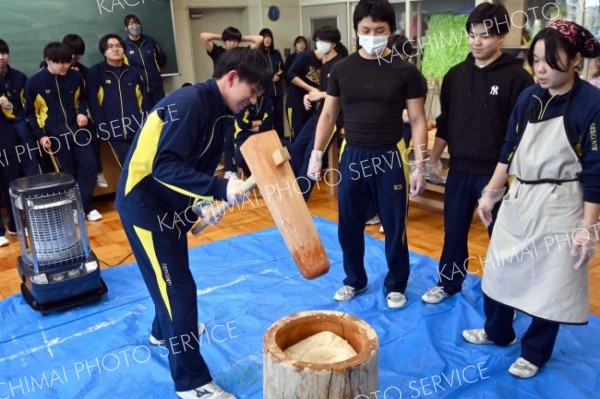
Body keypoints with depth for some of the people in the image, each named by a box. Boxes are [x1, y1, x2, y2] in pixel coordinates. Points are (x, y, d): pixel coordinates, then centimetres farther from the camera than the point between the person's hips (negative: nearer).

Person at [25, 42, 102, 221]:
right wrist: (40, 134, -6)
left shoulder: (76, 77, 0)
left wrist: (82, 112, -2)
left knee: (89, 165, -4)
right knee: (67, 173, 3)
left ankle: (85, 206, 9)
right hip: (55, 135, -2)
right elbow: (30, 112, 2)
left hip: (77, 130, 3)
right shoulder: (34, 82, -6)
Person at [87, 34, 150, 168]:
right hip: (114, 132, -3)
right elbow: (93, 103, -1)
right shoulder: (95, 73, 5)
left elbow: (145, 101, 13)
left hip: (138, 130, 3)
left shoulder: (134, 72, 15)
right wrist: (104, 129, -10)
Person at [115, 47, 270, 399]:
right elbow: (165, 167, -31)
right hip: (144, 203, -10)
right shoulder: (189, 103, -24)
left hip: (169, 204, 10)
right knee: (179, 287, -4)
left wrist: (204, 202, -3)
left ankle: (165, 330, 56)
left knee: (172, 276, 27)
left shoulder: (217, 112, 6)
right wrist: (220, 188, -36)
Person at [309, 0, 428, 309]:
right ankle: (354, 280, 33)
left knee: (394, 227, 7)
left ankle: (396, 285, 28)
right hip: (352, 156, 2)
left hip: (389, 158, -2)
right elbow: (328, 115, 8)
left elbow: (417, 120, -3)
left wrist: (420, 165, -8)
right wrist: (316, 154, 3)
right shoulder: (342, 69, 3)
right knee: (349, 226, 12)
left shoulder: (405, 71, -4)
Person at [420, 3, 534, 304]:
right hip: (459, 170, 4)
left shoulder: (516, 76, -8)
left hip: (497, 172, -4)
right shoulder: (456, 75, 6)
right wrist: (434, 159, 10)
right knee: (454, 231, 14)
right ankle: (448, 283, 32)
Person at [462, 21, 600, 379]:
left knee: (550, 283, 7)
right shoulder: (528, 98, 2)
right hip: (518, 199, 6)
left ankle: (534, 352, 28)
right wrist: (490, 194, 10)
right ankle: (498, 332, 39)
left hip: (560, 207, -5)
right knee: (499, 269, 16)